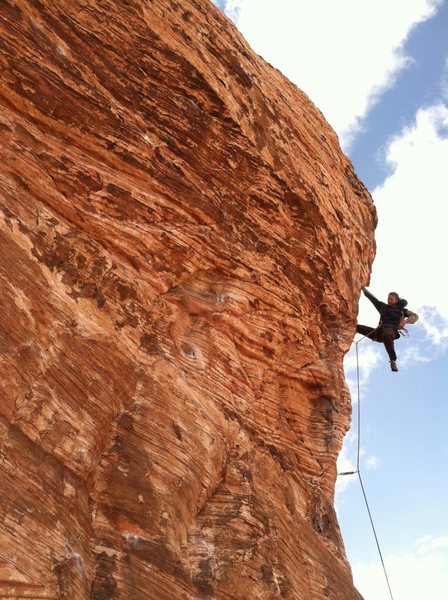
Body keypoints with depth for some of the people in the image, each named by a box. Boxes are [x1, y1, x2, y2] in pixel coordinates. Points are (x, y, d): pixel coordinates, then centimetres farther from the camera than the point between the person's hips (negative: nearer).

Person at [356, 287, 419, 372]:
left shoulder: (401, 310, 17)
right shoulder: (383, 306, 25)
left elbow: (415, 316, 11)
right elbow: (370, 296, 24)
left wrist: (405, 321, -6)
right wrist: (362, 287, 20)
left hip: (391, 330, -5)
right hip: (379, 331, 5)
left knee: (386, 335, -44)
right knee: (356, 327, -10)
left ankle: (393, 361, -42)